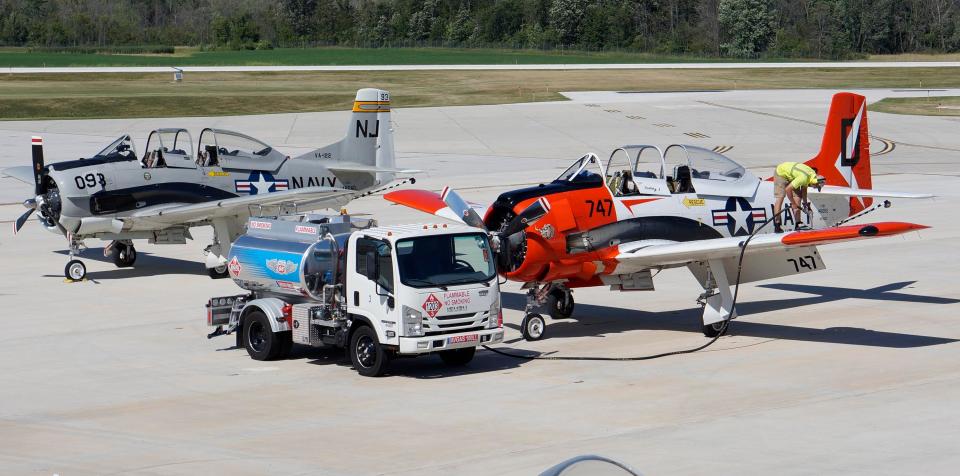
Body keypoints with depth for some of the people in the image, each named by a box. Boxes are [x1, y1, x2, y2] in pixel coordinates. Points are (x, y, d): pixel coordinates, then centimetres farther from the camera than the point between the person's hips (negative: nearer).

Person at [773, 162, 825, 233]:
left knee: (798, 197, -1)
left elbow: (804, 189, 6)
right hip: (781, 173, -9)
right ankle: (777, 226, -18)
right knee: (780, 197, -16)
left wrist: (805, 202, 7)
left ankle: (798, 224, 0)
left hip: (791, 176, 9)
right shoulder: (804, 178, -37)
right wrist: (793, 204, -25)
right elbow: (788, 189, -35)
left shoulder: (813, 174, -10)